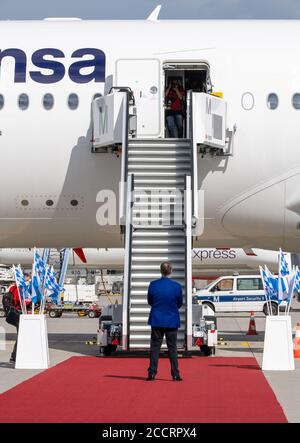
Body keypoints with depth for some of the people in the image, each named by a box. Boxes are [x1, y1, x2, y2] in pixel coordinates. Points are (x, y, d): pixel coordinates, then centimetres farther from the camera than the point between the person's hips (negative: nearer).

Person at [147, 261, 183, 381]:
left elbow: (150, 302, 4)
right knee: (172, 348, 7)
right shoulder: (177, 286, -10)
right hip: (172, 321, 0)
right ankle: (175, 374, 7)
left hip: (156, 320, 1)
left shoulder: (153, 285, -8)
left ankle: (152, 373, 5)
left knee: (155, 347, 7)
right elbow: (180, 304, 3)